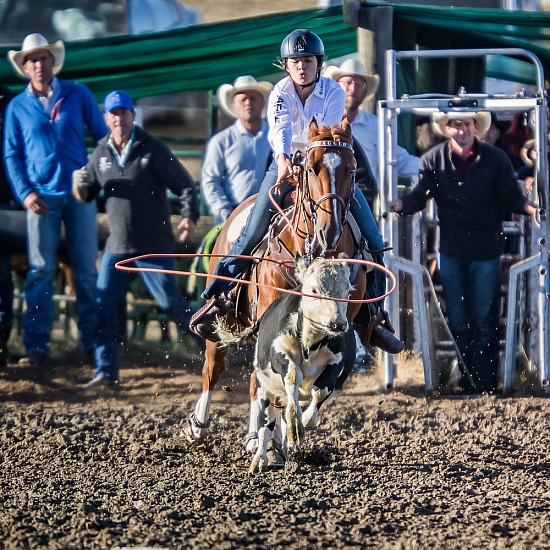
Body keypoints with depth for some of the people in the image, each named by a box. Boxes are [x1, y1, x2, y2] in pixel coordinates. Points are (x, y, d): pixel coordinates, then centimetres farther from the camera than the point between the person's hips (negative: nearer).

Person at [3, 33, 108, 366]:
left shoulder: (78, 95, 6)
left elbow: (102, 136, 10)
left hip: (80, 194, 1)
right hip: (42, 198, -1)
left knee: (87, 270, 3)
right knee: (41, 271, -3)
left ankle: (92, 339, 10)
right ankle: (36, 345, -2)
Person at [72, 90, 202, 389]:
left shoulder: (152, 149, -6)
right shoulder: (101, 153, 7)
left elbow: (184, 184, -5)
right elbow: (87, 194, 15)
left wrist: (190, 216, -20)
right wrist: (80, 188, -9)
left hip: (154, 246, -5)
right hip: (117, 246, 5)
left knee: (171, 305, -3)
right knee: (103, 305, 0)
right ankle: (106, 371, 7)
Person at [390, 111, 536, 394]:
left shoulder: (496, 159, -6)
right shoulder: (433, 160, -3)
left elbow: (512, 197, -9)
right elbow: (420, 195, -8)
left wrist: (529, 207, -31)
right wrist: (401, 204, -30)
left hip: (486, 253, -2)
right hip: (451, 252, 2)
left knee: (484, 321, 1)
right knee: (458, 322, 10)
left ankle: (484, 384, 7)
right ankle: (464, 382, 20)